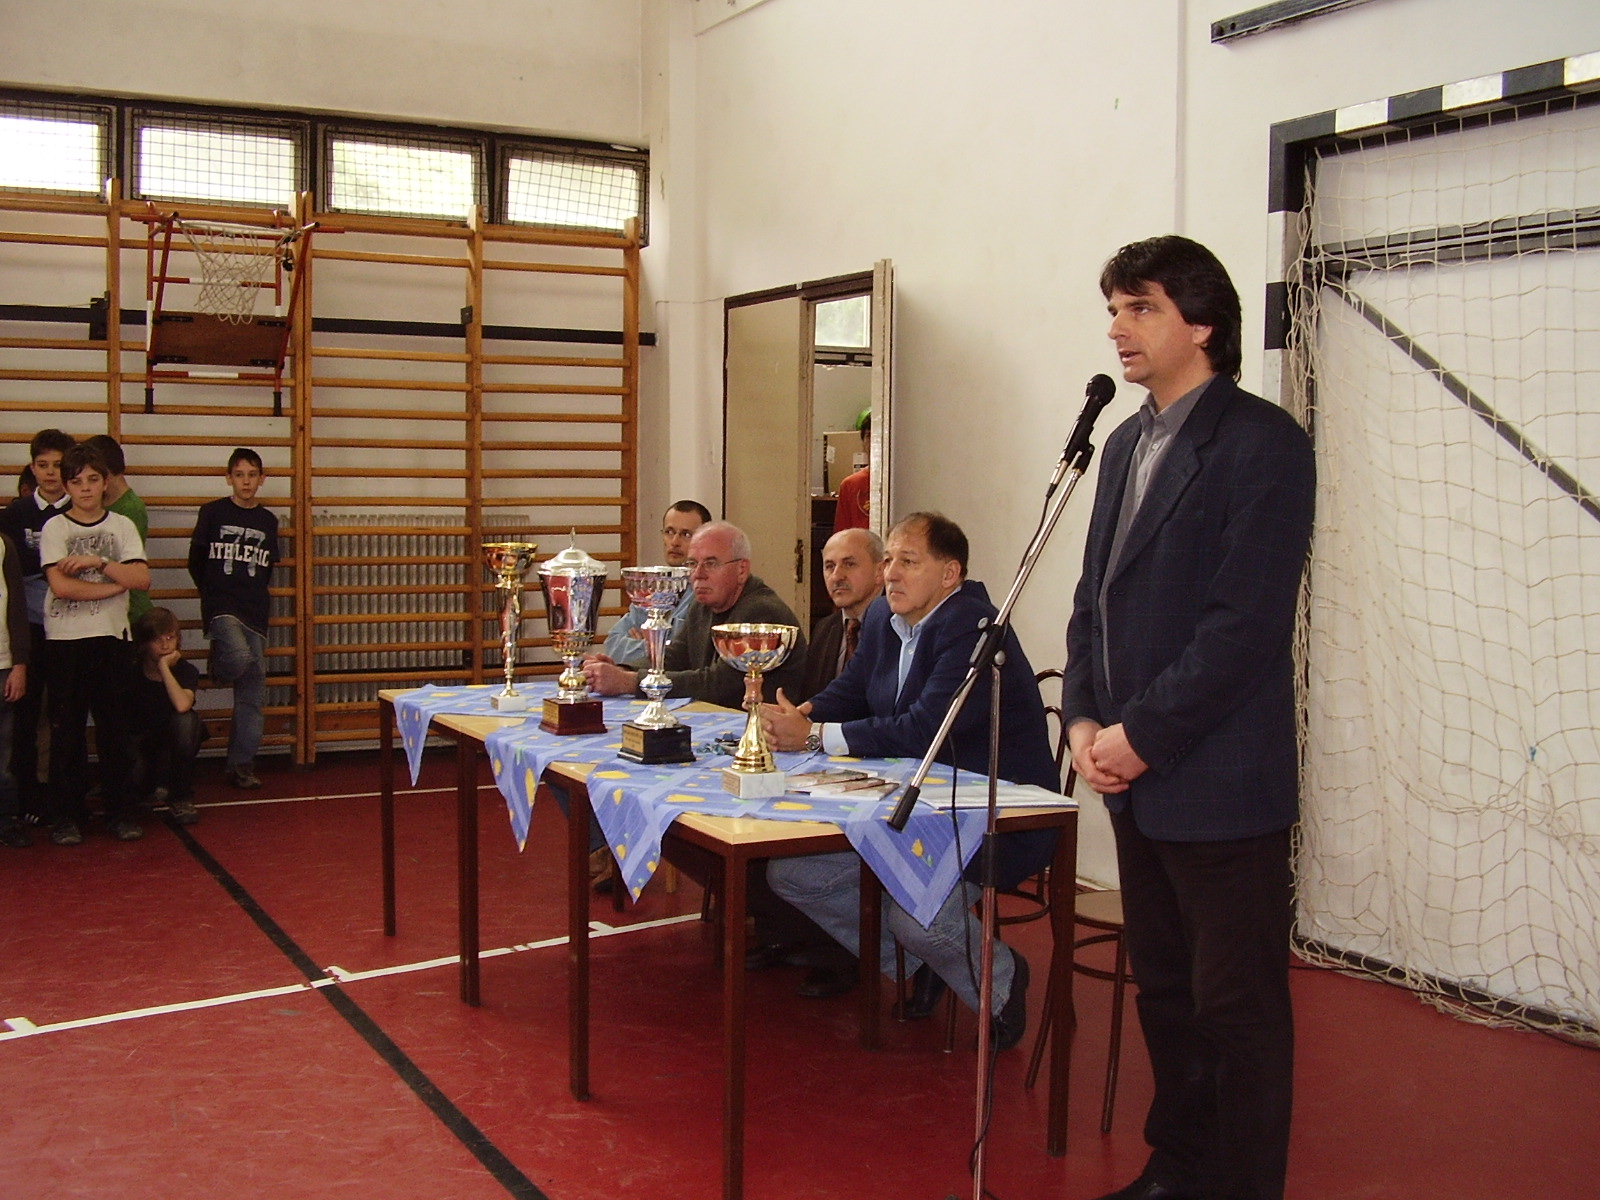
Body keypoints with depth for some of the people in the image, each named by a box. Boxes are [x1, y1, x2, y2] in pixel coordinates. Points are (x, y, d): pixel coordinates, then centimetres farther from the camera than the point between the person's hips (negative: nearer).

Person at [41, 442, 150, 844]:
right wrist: (115, 585, -7)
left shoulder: (122, 525, 7)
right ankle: (65, 816, 11)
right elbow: (61, 586, -11)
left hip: (111, 638, 1)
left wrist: (98, 562, -12)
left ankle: (120, 812, 13)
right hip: (65, 640, -1)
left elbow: (142, 579, -4)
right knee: (66, 732, 2)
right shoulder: (55, 528, 1)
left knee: (114, 730, 4)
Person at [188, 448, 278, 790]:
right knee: (240, 659, -32)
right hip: (221, 608, -3)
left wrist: (258, 593, 13)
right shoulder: (212, 512, 2)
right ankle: (218, 665, 5)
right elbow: (196, 562, 9)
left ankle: (241, 765, 10)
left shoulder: (268, 521, 11)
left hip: (254, 612, 3)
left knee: (252, 692, 1)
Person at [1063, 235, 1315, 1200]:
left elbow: (1247, 624, -17)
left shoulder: (1261, 442, -11)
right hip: (1140, 781, 8)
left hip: (1221, 786, -8)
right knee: (1166, 995, 18)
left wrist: (1142, 735, -14)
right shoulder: (1128, 443, 13)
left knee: (1238, 1010, 3)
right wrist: (1085, 718, 3)